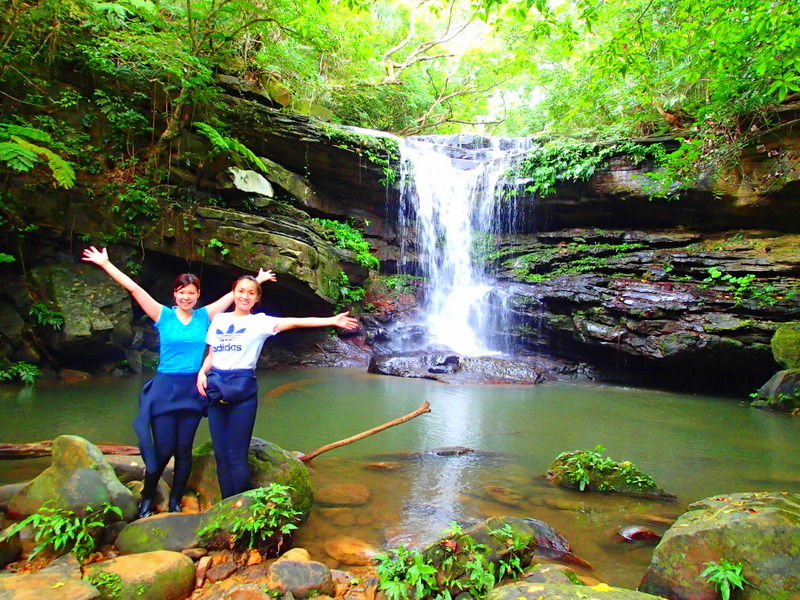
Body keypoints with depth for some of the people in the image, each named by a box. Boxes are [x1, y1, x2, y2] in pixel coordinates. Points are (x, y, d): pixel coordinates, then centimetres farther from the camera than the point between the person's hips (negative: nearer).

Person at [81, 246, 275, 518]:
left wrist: (257, 280, 8)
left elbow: (235, 293, 7)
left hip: (192, 390, 2)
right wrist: (105, 264, -9)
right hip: (165, 388, -2)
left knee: (184, 450, 8)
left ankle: (175, 503, 23)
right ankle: (146, 500, 23)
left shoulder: (204, 316, 4)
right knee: (162, 449, -1)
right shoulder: (164, 315, -1)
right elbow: (134, 288, -6)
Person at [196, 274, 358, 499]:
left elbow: (293, 322, -12)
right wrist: (202, 371, -3)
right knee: (220, 453, 9)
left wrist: (332, 320, -23)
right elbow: (211, 354, 18)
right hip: (215, 386, 4)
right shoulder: (219, 319, 13)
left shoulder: (259, 321, 0)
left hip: (242, 388, -4)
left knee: (237, 455, -3)